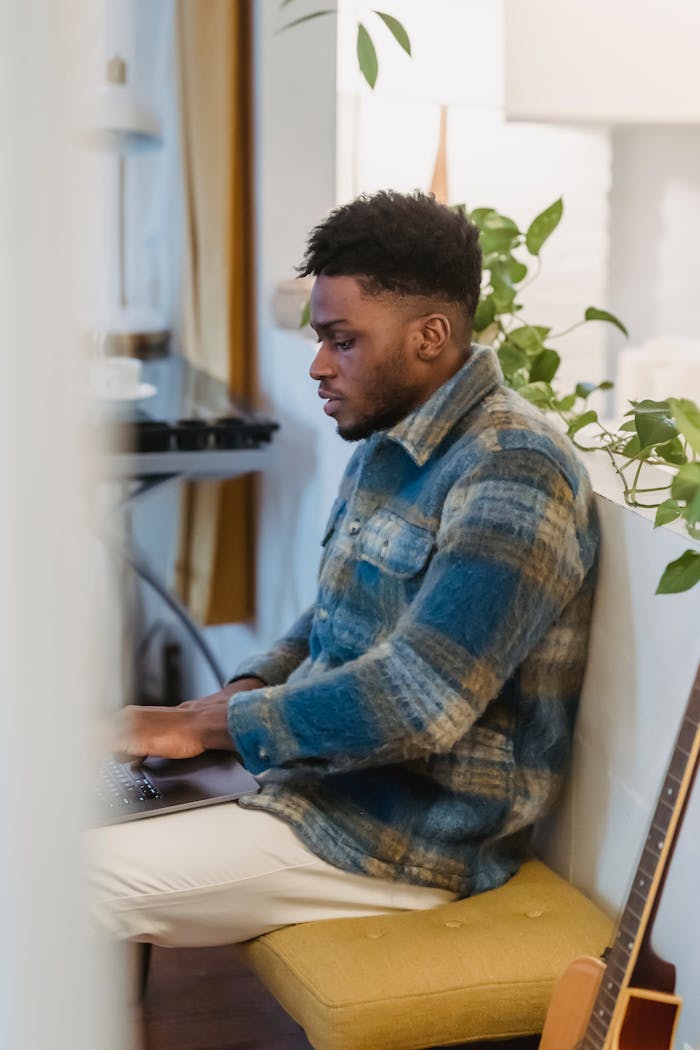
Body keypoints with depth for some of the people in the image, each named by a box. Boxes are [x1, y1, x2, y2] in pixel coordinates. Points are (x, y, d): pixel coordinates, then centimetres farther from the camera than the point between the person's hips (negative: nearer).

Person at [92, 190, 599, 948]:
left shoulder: (512, 473, -21)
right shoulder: (385, 445, 10)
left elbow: (417, 700, -28)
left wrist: (209, 723, -20)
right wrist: (241, 693, -1)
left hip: (419, 834, -10)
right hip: (322, 771, 10)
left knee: (85, 881, -18)